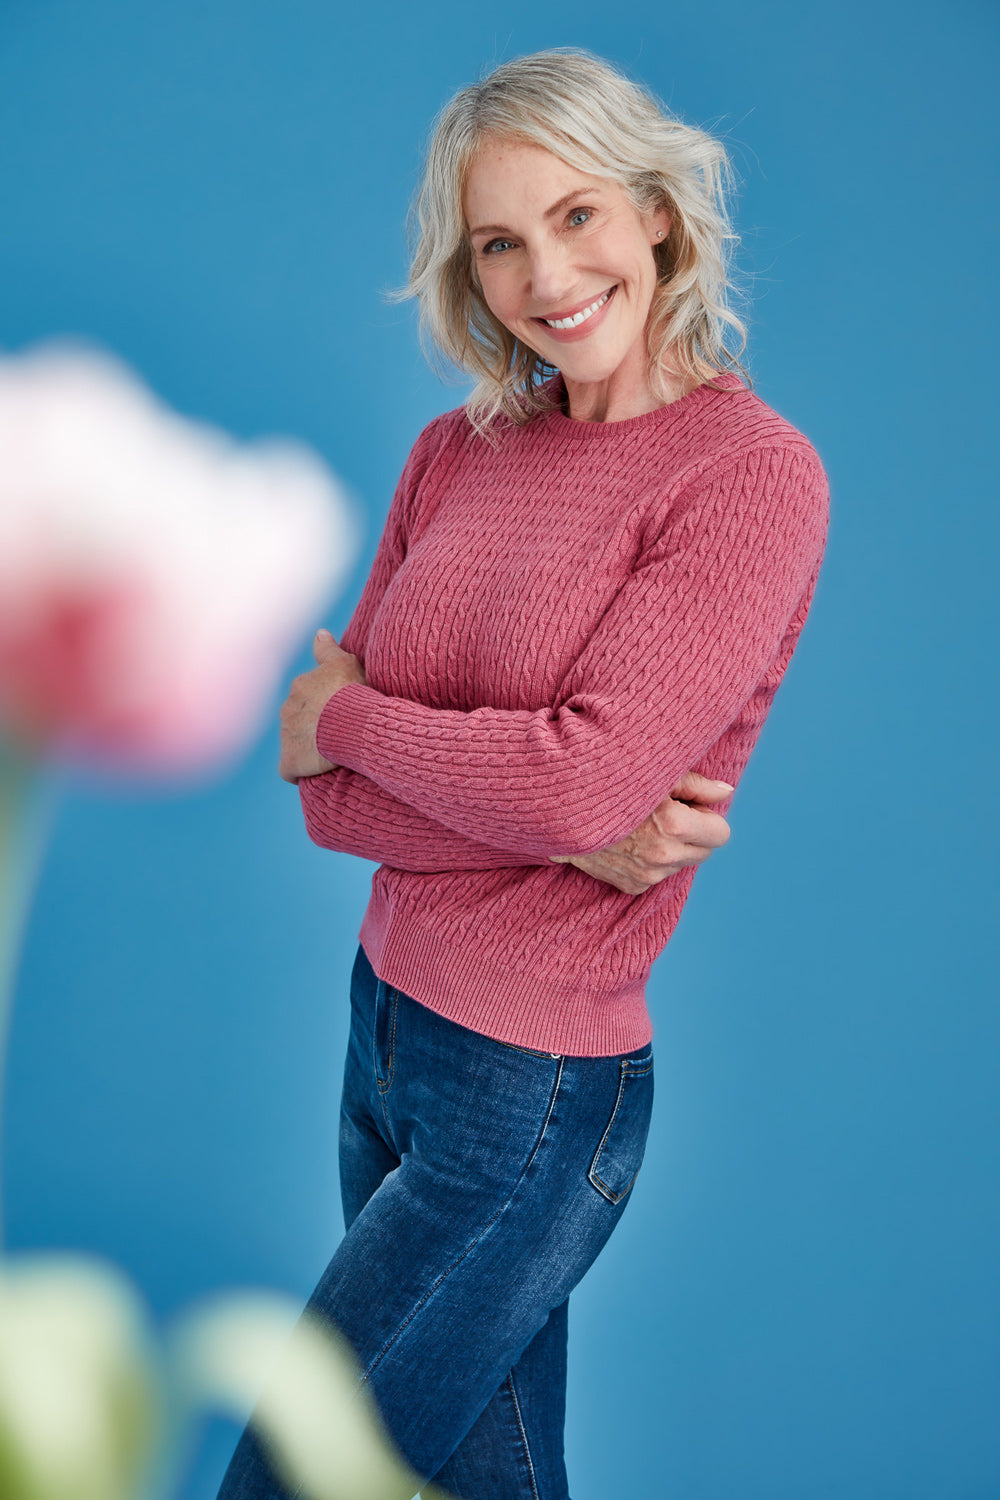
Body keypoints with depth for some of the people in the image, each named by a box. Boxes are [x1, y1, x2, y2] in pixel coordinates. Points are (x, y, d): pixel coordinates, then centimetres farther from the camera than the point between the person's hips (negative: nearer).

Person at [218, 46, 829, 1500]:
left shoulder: (753, 475, -14)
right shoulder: (454, 455, 4)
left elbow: (582, 778, -24)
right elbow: (326, 794, -1)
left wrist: (348, 716, -8)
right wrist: (563, 829, -16)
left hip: (531, 1100, -6)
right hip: (387, 1017, 6)